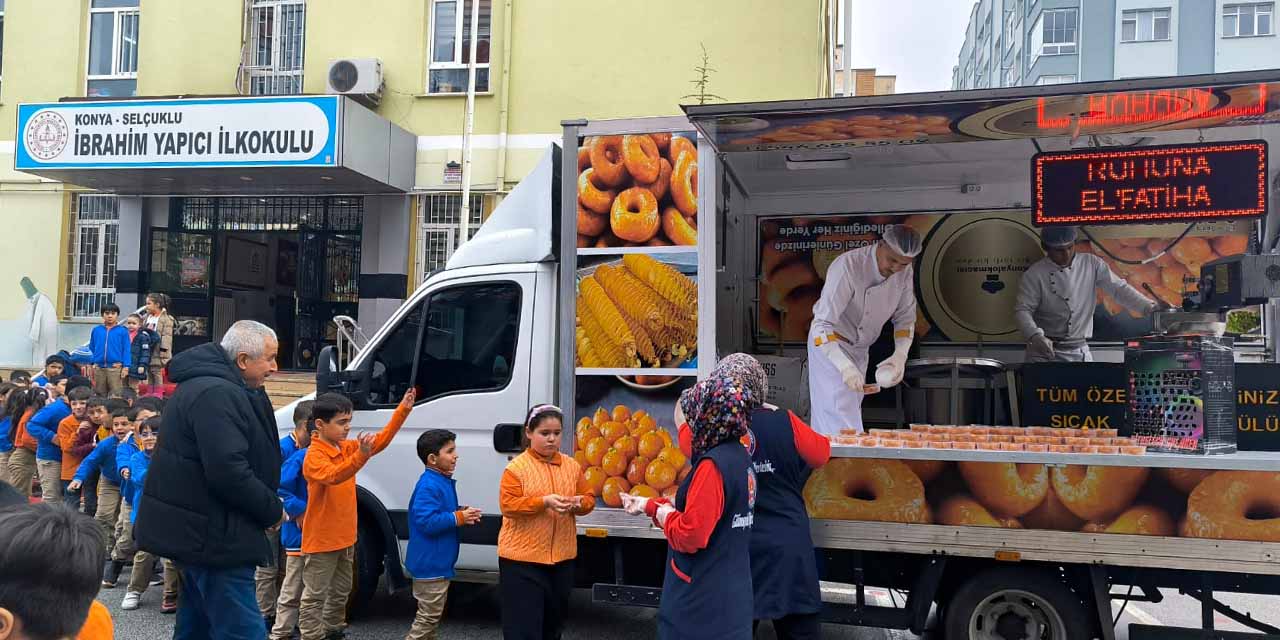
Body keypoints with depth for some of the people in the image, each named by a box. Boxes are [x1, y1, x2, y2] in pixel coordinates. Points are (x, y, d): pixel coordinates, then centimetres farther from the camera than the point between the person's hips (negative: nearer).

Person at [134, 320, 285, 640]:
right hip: (212, 535, -11)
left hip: (195, 530, 11)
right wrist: (273, 511, -13)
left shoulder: (204, 385, 15)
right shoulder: (217, 395, -21)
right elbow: (229, 473, -28)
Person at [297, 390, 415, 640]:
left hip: (345, 537, 8)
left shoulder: (348, 447, 5)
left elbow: (380, 440, 3)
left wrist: (403, 410, -6)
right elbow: (333, 476, -39)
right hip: (321, 541, -8)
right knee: (315, 596, 1)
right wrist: (360, 456, -55)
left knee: (340, 591, 21)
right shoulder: (313, 455, -21)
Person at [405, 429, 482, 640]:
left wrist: (462, 514, 3)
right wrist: (459, 517, -22)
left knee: (431, 615, 21)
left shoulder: (443, 481, 10)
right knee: (428, 616, -2)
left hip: (437, 562, 11)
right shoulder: (429, 486, -23)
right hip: (430, 563, -11)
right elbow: (427, 522, -30)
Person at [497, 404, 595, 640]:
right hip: (522, 559, -5)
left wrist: (579, 503, -13)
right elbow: (508, 505, -16)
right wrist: (544, 501, -27)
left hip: (562, 558, 5)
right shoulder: (516, 467, -9)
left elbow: (589, 498, 10)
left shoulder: (572, 466, 6)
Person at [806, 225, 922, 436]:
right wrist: (846, 367, -44)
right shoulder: (847, 266, -30)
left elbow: (905, 316, 2)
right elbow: (823, 324, -33)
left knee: (853, 409, 11)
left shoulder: (904, 271, -9)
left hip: (860, 348, 7)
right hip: (828, 345, -7)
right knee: (839, 412, -15)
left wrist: (900, 355, -16)